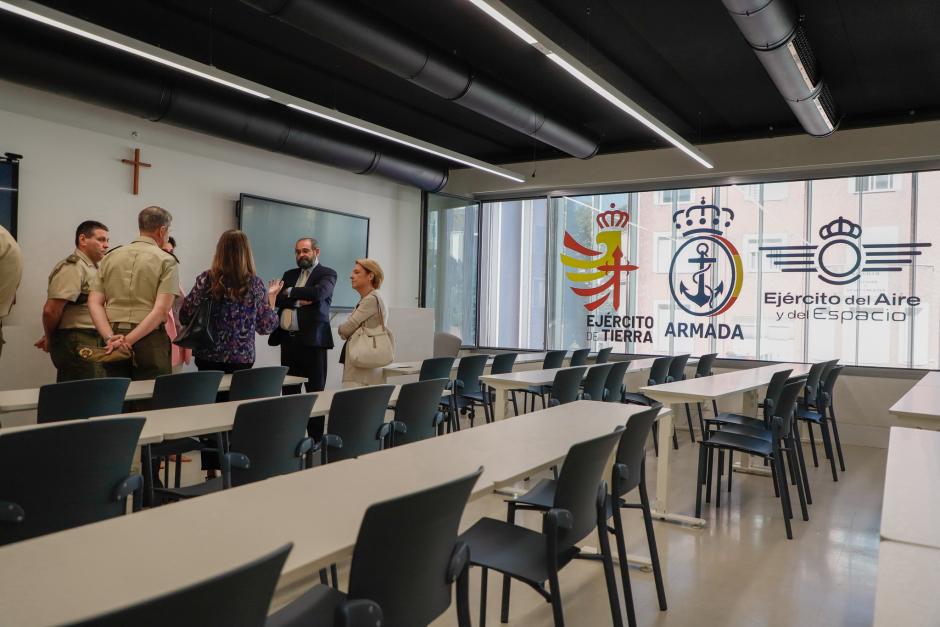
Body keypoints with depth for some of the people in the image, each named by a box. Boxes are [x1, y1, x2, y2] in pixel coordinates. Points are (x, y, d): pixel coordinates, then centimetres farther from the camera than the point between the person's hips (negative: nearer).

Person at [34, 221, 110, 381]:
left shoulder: (92, 267, 18)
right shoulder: (72, 267, -12)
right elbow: (51, 309, -18)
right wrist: (49, 339, -2)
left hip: (92, 341, 9)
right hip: (76, 343, -9)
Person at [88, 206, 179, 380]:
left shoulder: (110, 257, 12)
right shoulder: (167, 261, -2)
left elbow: (94, 303, 3)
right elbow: (161, 310, -13)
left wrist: (110, 337, -6)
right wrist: (128, 340, -13)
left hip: (112, 344, 5)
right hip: (150, 340, -4)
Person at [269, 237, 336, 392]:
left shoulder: (327, 274, 3)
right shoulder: (289, 275, 19)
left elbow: (318, 292, -17)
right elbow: (277, 298, 6)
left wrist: (290, 292, -3)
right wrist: (298, 301, -11)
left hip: (312, 339, -5)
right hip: (287, 339, 5)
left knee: (315, 390, -4)